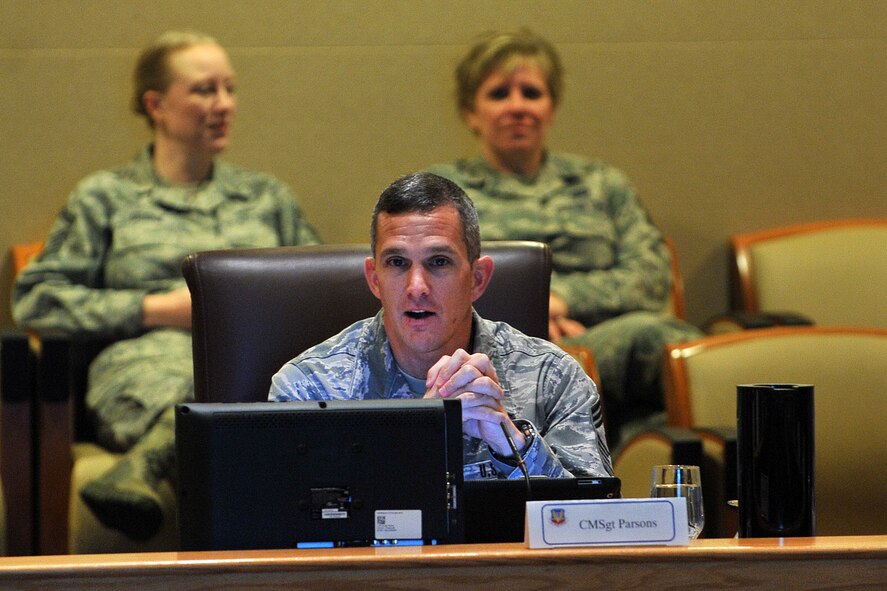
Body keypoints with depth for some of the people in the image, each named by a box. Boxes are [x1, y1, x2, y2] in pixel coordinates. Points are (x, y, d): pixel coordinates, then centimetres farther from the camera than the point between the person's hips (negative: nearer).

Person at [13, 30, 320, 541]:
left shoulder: (267, 196, 31)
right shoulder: (106, 198, 20)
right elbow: (34, 299, 10)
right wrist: (157, 309, -1)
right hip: (153, 359, -1)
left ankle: (144, 469, -66)